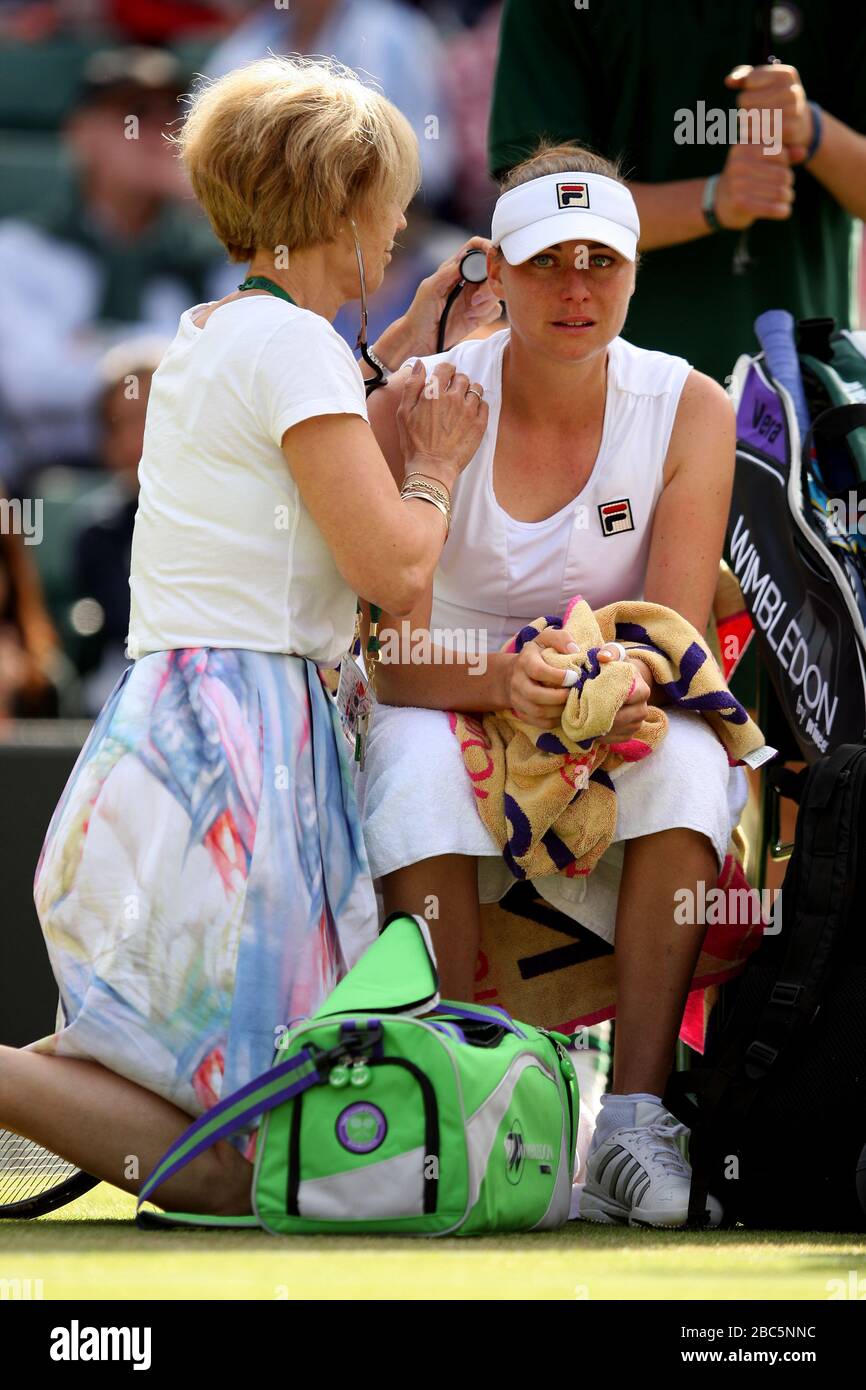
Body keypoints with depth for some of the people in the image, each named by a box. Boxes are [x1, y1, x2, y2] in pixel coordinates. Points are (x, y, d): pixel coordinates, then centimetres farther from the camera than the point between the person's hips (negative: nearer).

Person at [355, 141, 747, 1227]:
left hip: (611, 772, 1)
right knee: (418, 756, -35)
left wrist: (626, 681, -36)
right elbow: (396, 659, -15)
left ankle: (636, 1116, -34)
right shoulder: (418, 405, -9)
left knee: (687, 760, -33)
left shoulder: (688, 410, -5)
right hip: (457, 719, -1)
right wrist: (505, 678, -37)